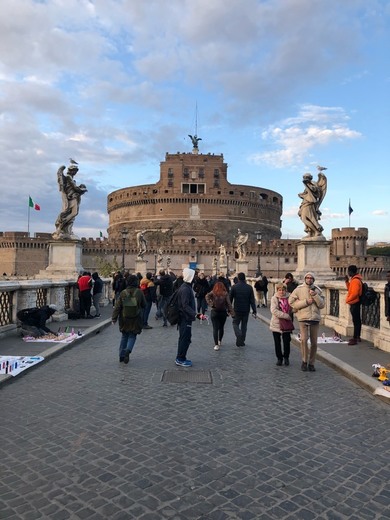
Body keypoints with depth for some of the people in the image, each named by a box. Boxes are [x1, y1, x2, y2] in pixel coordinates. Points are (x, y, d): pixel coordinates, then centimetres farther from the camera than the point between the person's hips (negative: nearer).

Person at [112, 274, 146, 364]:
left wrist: (114, 318, -2)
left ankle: (122, 356, 17)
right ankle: (128, 350, -17)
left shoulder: (123, 293, -6)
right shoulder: (139, 292, -8)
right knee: (132, 336, 9)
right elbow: (144, 305, 1)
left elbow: (117, 307, -6)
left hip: (124, 319, 2)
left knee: (124, 336, 16)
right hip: (136, 320, -2)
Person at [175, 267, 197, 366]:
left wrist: (194, 314, 19)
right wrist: (195, 314, -35)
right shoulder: (185, 289, -20)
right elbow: (185, 306, -27)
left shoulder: (185, 287, 13)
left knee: (184, 338, 18)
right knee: (185, 338, -2)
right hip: (185, 318, -11)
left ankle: (180, 358, 28)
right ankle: (180, 359, 7)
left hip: (184, 318, 11)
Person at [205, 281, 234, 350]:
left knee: (215, 328, -2)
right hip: (223, 312, 1)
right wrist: (232, 312, -6)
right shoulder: (225, 293, -2)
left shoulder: (213, 293, -1)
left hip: (214, 312, -1)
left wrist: (211, 304, -14)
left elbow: (207, 296, -18)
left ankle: (216, 344, -11)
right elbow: (229, 303, -6)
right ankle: (220, 341, 34)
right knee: (221, 327, 18)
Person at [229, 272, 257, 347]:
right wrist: (254, 310, -1)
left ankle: (238, 335, -16)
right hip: (246, 310, 2)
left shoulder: (234, 287, -7)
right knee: (244, 325, 14)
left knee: (235, 323, 11)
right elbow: (252, 300, -4)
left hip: (237, 310, -2)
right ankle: (242, 341, 18)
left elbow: (230, 299, -2)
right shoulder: (249, 287, -3)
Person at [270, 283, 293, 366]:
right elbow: (274, 310, -14)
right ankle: (279, 358, 21)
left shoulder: (288, 298, 3)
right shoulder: (274, 298, -2)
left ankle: (286, 357, 22)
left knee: (286, 342, 2)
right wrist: (286, 316, -18)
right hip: (276, 324, -1)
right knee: (277, 342, 7)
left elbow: (292, 310, 10)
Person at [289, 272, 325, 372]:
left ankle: (311, 363, 22)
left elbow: (322, 305, 1)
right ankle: (304, 361, 4)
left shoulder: (318, 290, 7)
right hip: (303, 318, -3)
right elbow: (291, 302, -6)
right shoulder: (299, 289, -1)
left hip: (315, 319, 3)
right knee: (304, 339, -14)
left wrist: (315, 295, -12)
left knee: (314, 342, 8)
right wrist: (306, 301, -12)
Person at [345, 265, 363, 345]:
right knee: (357, 320, 15)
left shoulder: (355, 281, -18)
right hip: (355, 303, 10)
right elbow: (350, 289, 19)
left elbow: (354, 293, -24)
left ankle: (355, 339, -5)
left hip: (354, 304, -10)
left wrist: (347, 300, -13)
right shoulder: (355, 279, 13)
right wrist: (347, 281, 10)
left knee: (356, 321, -7)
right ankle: (357, 337, 24)